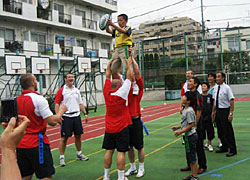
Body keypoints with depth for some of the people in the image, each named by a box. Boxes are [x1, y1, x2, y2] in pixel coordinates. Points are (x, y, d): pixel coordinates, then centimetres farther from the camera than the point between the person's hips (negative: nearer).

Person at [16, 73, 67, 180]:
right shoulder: (38, 99, -14)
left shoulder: (16, 101, 7)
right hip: (36, 144, -7)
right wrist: (61, 110, 0)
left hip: (20, 145, 7)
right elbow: (52, 121, -18)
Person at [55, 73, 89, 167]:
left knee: (78, 135, 12)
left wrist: (85, 113, 10)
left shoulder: (77, 90, 11)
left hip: (76, 116, 5)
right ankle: (61, 157, 8)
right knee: (64, 137, -2)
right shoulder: (61, 90, -5)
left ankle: (79, 154, 28)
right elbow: (57, 104, -9)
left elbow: (80, 103, 16)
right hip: (66, 117, -5)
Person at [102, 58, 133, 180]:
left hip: (109, 128, 5)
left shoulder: (106, 92, -3)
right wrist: (129, 64, 1)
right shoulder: (121, 92, -14)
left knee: (109, 150, 10)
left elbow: (107, 76, 8)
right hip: (122, 127, -5)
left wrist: (111, 62, 12)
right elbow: (129, 77, -9)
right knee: (121, 152, -1)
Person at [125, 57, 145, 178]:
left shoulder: (138, 86, -4)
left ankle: (141, 168, 21)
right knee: (129, 146, 14)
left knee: (139, 146, 6)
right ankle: (132, 168, 29)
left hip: (135, 120, -4)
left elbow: (137, 71, -15)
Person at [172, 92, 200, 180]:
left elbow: (191, 125, -22)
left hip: (190, 136, -10)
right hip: (188, 136, 10)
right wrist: (177, 127, 12)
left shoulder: (189, 111, -21)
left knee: (192, 158, 0)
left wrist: (180, 132, -22)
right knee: (189, 157, 18)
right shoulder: (185, 110, 9)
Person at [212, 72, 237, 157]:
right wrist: (213, 111, 15)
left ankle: (232, 150, 12)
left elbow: (232, 101, -15)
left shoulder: (226, 88, -13)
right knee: (220, 130, 15)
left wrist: (231, 113, -19)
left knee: (228, 131, -1)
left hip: (225, 111, -7)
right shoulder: (215, 88, 7)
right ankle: (224, 147, 31)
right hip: (218, 111, 7)